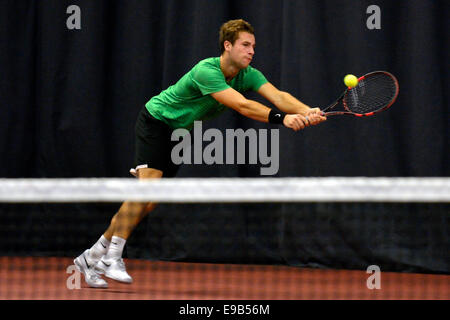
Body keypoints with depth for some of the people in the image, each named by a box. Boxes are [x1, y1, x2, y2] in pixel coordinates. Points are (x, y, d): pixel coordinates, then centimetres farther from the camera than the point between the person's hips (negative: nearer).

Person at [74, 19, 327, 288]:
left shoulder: (249, 75, -11)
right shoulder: (206, 71, -33)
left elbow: (278, 96, -26)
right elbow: (242, 105, -43)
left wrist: (307, 112, -44)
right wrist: (281, 118, -52)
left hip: (180, 132, 7)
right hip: (156, 121, -7)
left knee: (148, 204, 3)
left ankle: (91, 258, 11)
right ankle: (112, 257, -21)